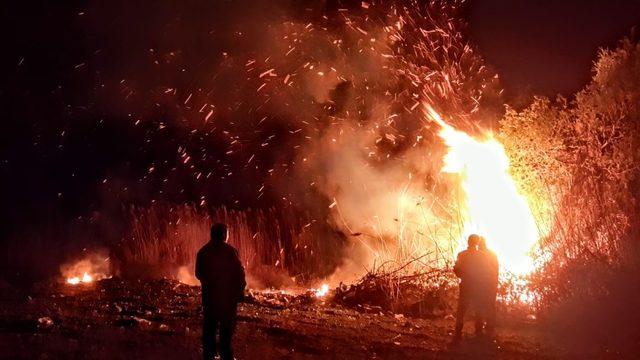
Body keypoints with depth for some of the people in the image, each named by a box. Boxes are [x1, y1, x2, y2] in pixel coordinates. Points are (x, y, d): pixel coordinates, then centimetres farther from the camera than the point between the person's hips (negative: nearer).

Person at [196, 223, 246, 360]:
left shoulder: (203, 251, 4)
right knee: (227, 326, 1)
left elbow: (199, 273, 10)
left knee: (209, 324, 12)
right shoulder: (230, 251, -12)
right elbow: (239, 272, -13)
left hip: (209, 294, 5)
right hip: (228, 295, -5)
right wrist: (240, 290, -3)